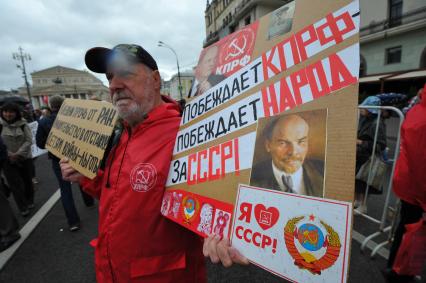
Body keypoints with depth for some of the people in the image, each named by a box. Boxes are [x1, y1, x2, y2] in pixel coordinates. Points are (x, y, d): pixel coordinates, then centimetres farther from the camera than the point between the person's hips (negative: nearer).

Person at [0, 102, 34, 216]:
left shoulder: (23, 124, -4)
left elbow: (29, 140, -7)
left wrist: (18, 153, -16)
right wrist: (10, 155, -14)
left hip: (25, 158, 1)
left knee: (27, 181, 13)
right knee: (16, 184, 2)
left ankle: (30, 202, 35)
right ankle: (23, 208, 17)